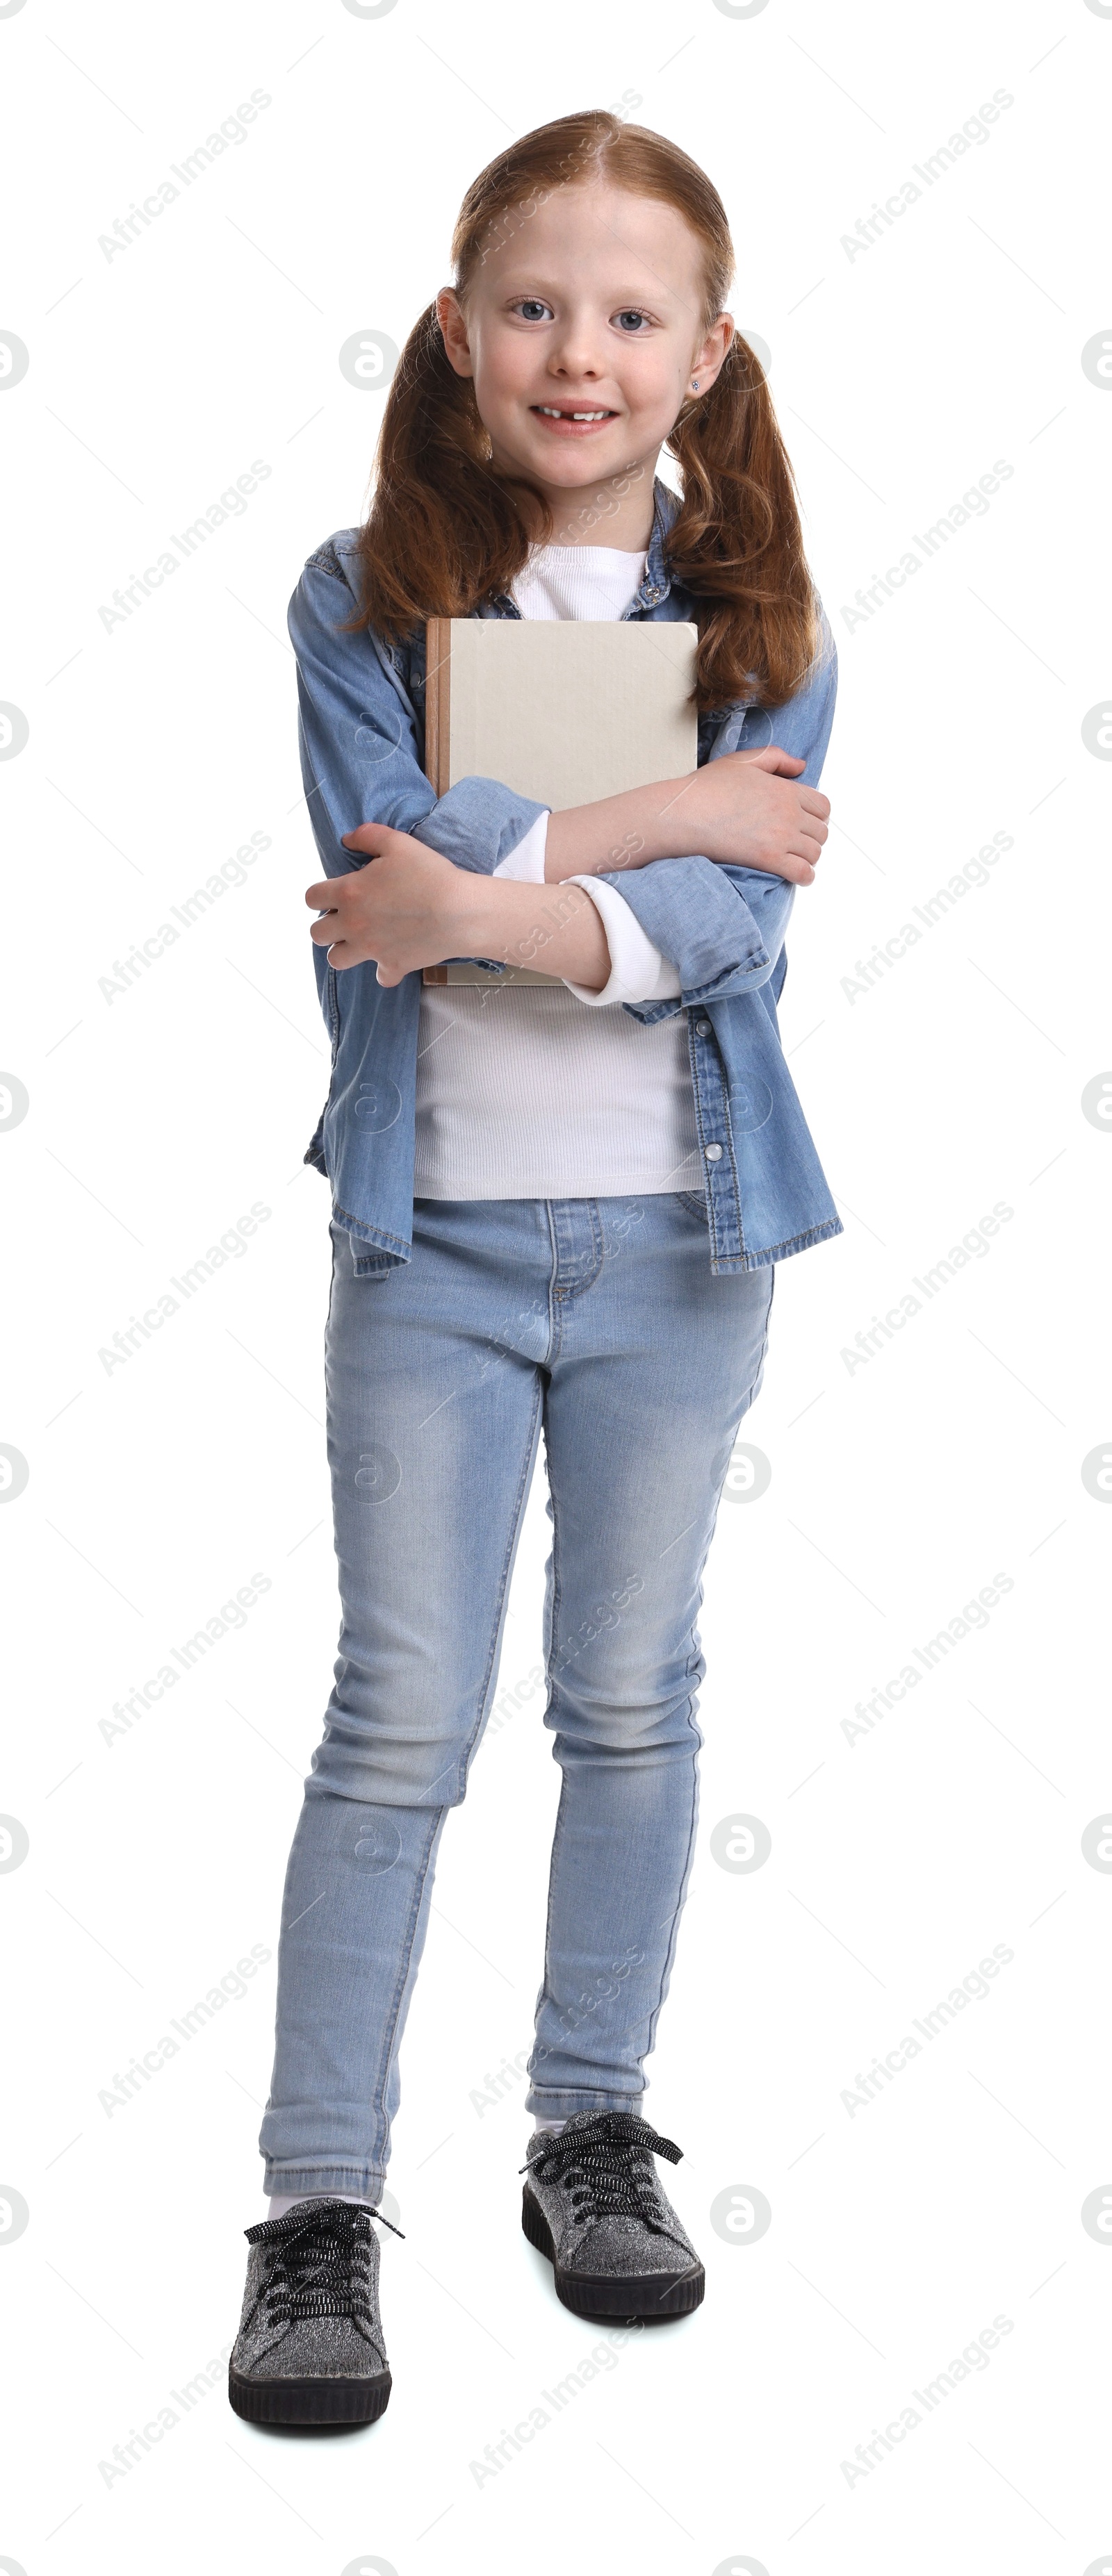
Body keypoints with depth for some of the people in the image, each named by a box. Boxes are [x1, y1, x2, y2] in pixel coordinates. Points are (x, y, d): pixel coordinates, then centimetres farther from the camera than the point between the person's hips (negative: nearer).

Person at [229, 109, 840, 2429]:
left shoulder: (763, 619, 0)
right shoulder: (363, 599, -2)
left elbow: (735, 920, -14)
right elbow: (385, 853, -18)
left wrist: (488, 902, -24)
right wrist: (648, 819, -16)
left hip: (678, 1236, 2)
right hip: (437, 1234, -1)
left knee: (635, 1705, 12)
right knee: (402, 1725, 1)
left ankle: (591, 2130, 28)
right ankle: (320, 2200, 10)